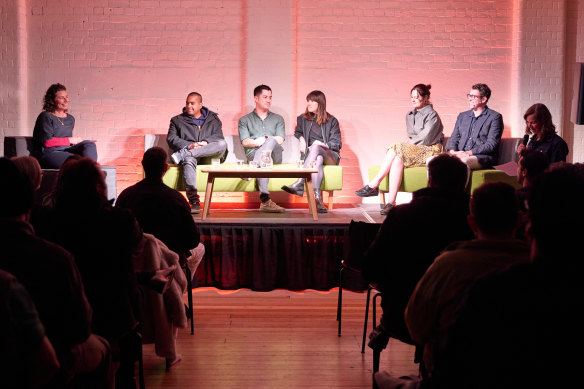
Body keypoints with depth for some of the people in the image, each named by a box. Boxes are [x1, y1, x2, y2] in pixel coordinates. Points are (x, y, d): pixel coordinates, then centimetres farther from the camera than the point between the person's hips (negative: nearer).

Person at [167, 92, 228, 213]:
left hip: (209, 153, 1)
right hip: (187, 151, -1)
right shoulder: (177, 120, 22)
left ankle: (182, 154, -36)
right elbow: (171, 139, 6)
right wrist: (188, 146, -12)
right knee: (188, 161, -39)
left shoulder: (213, 119, 24)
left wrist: (205, 142, -15)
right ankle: (194, 201, -51)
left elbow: (219, 136, 7)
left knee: (222, 144, -31)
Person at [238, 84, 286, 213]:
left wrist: (265, 140, -9)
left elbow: (280, 140, 9)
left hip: (275, 156, 1)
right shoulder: (245, 120, 23)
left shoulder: (278, 119, 28)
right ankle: (265, 200, -57)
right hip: (253, 154, -1)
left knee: (271, 141, -36)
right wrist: (257, 142, -16)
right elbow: (245, 142, 5)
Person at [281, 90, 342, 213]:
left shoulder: (331, 121, 11)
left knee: (315, 147, -38)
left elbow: (337, 143, 5)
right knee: (318, 159, -39)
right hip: (310, 154, 1)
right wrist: (301, 138, 17)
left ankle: (300, 184, -54)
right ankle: (317, 199, -58)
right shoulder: (302, 119, 21)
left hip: (331, 156, -1)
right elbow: (297, 132, 40)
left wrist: (323, 144, -14)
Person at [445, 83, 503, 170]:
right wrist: (452, 151, -5)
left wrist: (469, 153, -15)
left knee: (464, 161, -43)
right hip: (460, 155, 5)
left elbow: (491, 145, -5)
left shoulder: (495, 117, 6)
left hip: (482, 157, -5)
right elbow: (454, 138, 19)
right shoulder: (462, 116, 25)